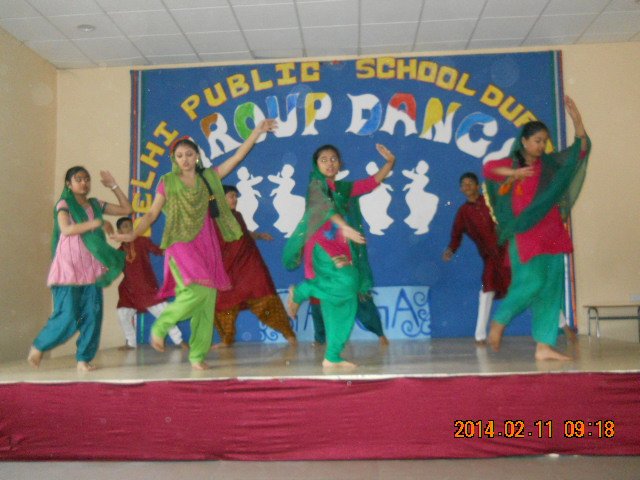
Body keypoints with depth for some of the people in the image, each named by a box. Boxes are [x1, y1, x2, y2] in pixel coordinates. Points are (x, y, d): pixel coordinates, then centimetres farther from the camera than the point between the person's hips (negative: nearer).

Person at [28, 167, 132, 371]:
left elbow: (127, 209, 15)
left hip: (91, 268, 5)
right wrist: (97, 223, -20)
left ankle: (84, 358, 6)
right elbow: (66, 229, -20)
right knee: (67, 317, -8)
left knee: (92, 315, -3)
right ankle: (38, 347, 16)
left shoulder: (96, 204, 13)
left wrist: (114, 186, 9)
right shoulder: (64, 204, -2)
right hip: (69, 267, -5)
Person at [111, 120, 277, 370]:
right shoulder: (167, 182, 5)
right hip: (181, 244, -3)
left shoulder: (209, 177, 10)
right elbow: (152, 213, 5)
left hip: (206, 244, 3)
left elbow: (237, 157, 9)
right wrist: (134, 234, -9)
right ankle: (160, 326, 1)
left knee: (207, 300, -1)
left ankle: (198, 355, 7)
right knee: (197, 292, -22)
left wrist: (257, 132, 5)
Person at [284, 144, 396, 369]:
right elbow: (324, 206, -21)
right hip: (322, 246, -7)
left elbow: (372, 182, 21)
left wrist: (390, 162, 7)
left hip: (341, 249, 7)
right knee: (346, 282, -31)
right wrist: (344, 226, -37)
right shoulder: (316, 185, -1)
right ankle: (300, 292, -6)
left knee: (343, 304, 2)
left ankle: (332, 357, 8)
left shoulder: (343, 188, 19)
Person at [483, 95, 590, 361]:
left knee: (551, 288, 1)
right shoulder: (511, 165, 1)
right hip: (525, 236, -5)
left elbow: (580, 149, 6)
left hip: (552, 234, 5)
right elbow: (488, 168, -18)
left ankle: (544, 346, 4)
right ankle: (498, 322, 11)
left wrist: (576, 119, -6)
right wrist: (514, 173, -32)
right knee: (531, 283, -13)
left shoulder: (550, 163, 12)